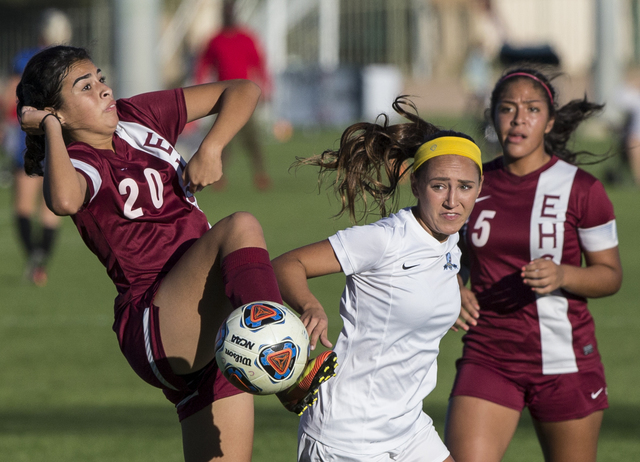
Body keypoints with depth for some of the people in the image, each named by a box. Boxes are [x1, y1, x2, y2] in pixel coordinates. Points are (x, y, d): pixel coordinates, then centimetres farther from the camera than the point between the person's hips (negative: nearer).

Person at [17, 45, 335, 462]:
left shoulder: (138, 117, 15)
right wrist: (50, 129, -14)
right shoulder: (77, 164, -4)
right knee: (240, 227, -26)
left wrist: (211, 149, -1)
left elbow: (242, 91, 17)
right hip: (153, 325, -7)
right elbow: (65, 201, -32)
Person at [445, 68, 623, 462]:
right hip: (488, 360, 2)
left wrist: (562, 275, -20)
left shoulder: (581, 189, -4)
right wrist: (454, 291, -3)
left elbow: (611, 275, 1)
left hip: (565, 362, -2)